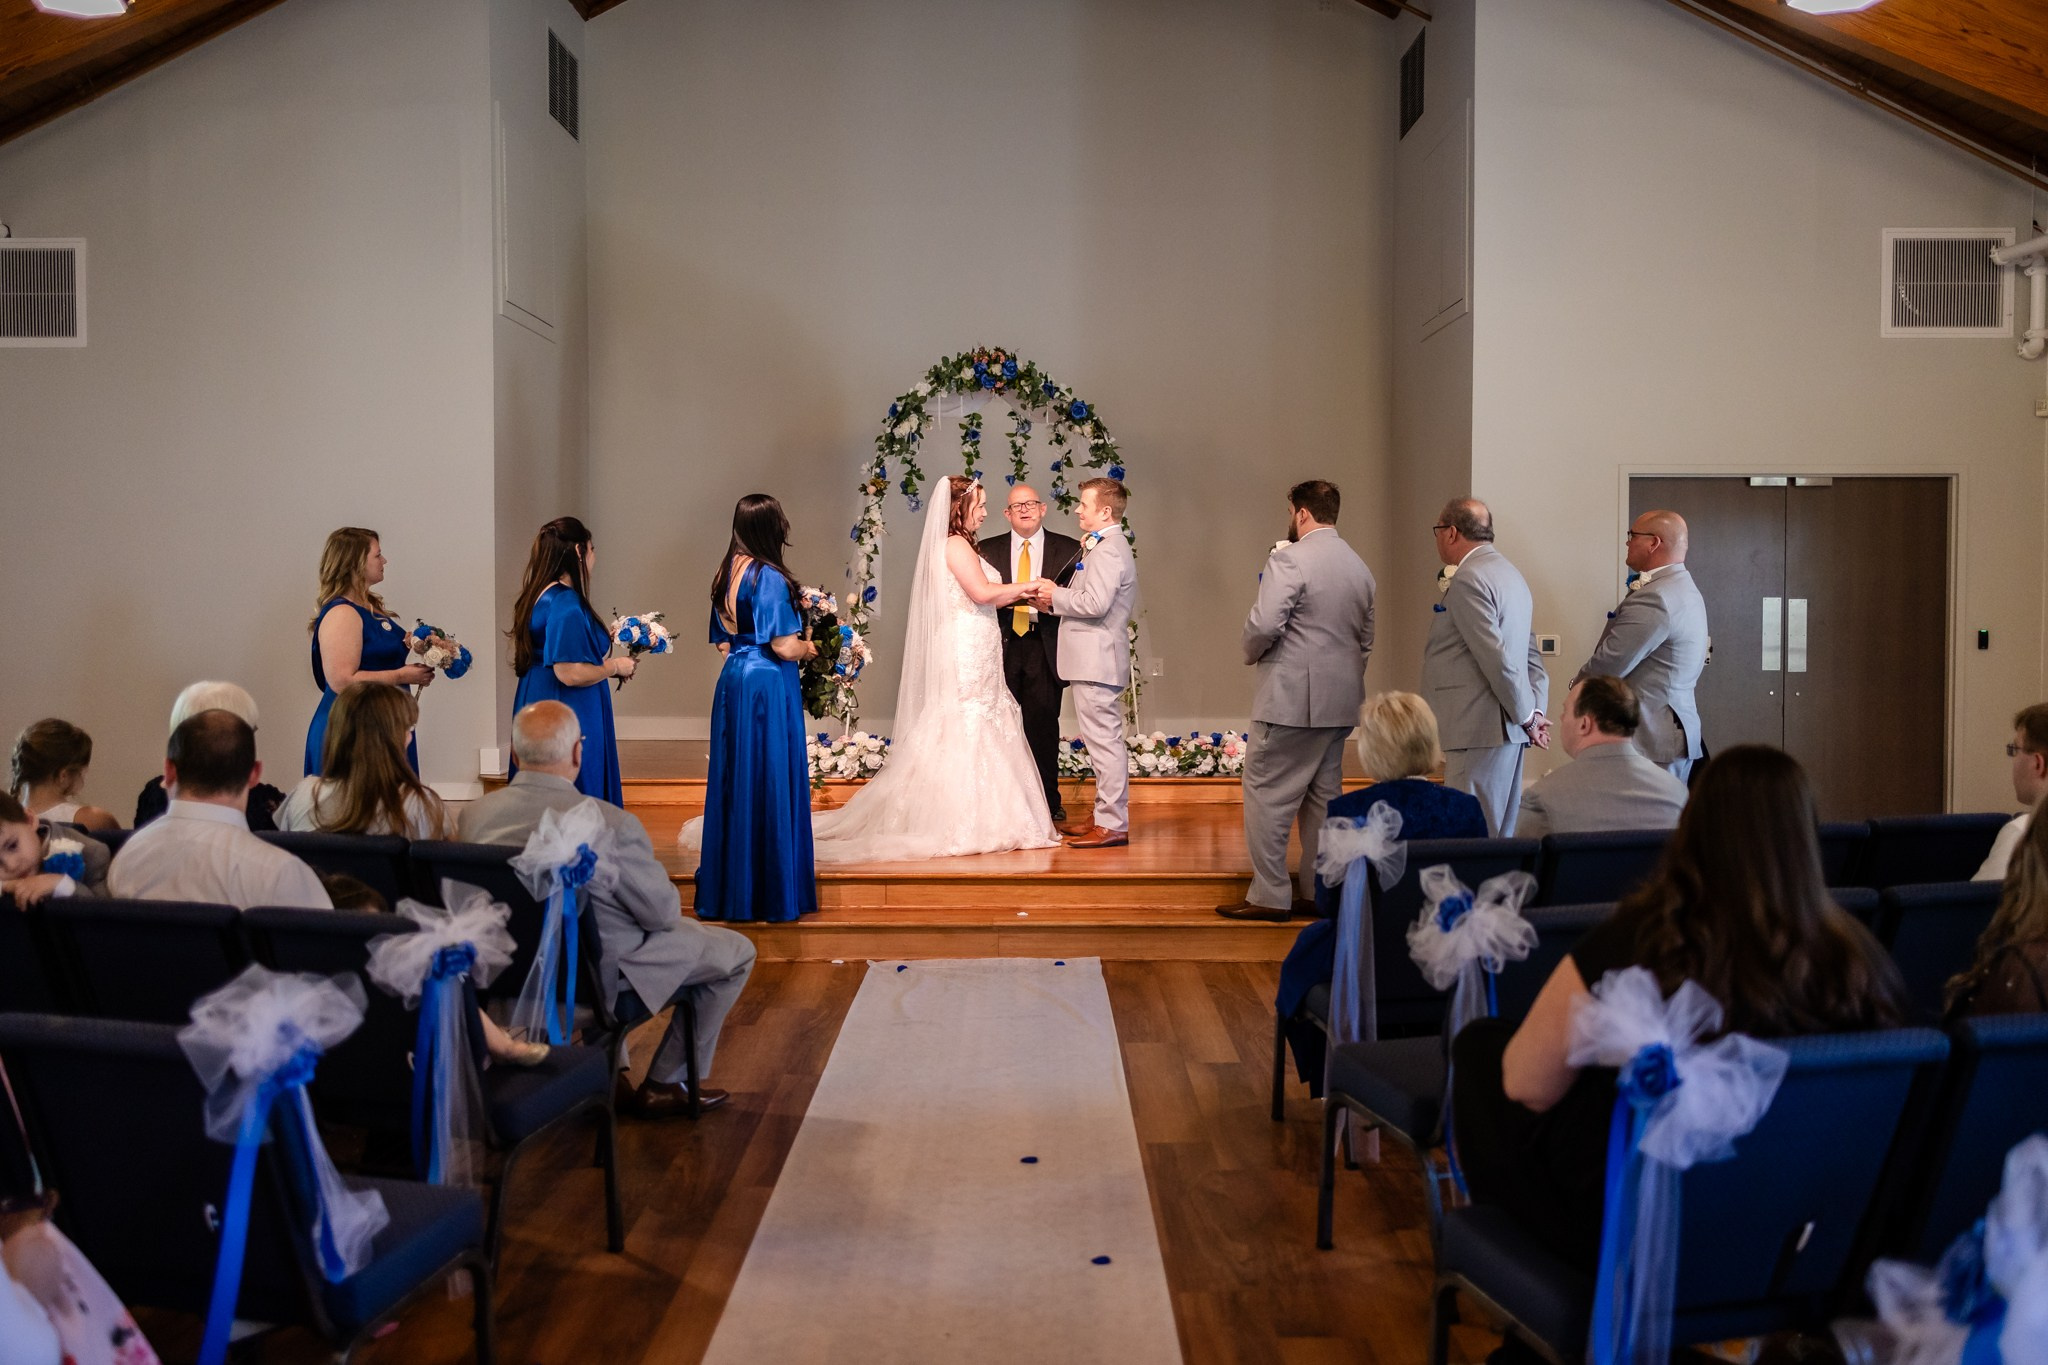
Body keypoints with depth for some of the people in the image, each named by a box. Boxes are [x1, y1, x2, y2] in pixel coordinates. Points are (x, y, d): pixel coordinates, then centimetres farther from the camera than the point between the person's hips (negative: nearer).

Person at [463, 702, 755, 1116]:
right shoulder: (610, 824, -31)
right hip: (603, 977, -6)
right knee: (737, 951, 14)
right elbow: (663, 912, -17)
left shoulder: (473, 814, -13)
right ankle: (666, 1085, 22)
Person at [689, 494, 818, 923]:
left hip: (732, 680, 8)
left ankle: (729, 883, 20)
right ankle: (769, 886, 6)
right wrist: (810, 647, 2)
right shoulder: (769, 577, -15)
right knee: (769, 780, -1)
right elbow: (784, 646, -17)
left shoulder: (726, 574, 9)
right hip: (768, 685, -8)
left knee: (735, 779, 13)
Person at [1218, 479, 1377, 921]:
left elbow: (1263, 624, -21)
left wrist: (1252, 653, -1)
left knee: (1267, 794, -1)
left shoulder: (1289, 559, -13)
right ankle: (1320, 893, 18)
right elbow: (1366, 639, 18)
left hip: (1291, 700, -8)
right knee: (1324, 796, 13)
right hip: (1340, 703, 8)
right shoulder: (1359, 566, 14)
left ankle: (1269, 895, 0)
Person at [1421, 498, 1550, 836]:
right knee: (1499, 838, 13)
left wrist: (1527, 716, -11)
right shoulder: (1507, 573, 19)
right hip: (1508, 731, 10)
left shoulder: (1469, 580, -14)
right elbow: (1530, 653, 17)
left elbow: (1496, 657, -19)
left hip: (1480, 731, -10)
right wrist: (1535, 710, 8)